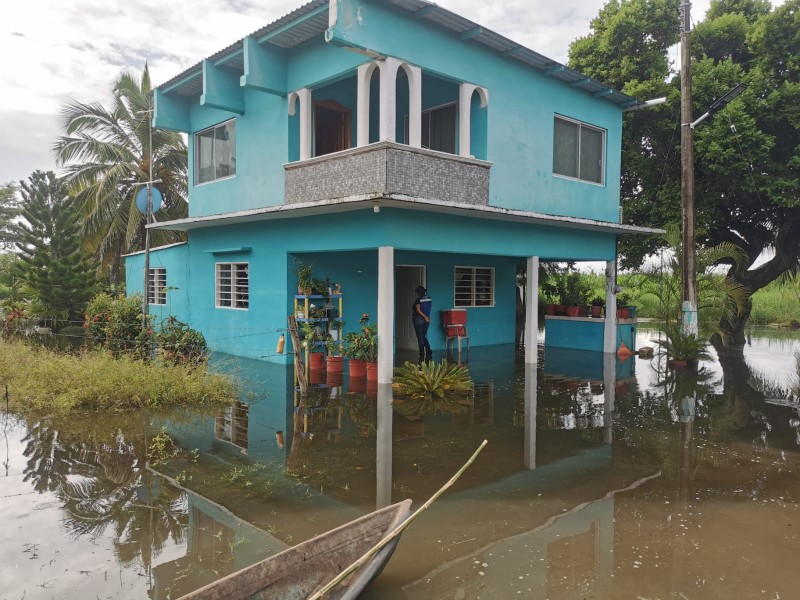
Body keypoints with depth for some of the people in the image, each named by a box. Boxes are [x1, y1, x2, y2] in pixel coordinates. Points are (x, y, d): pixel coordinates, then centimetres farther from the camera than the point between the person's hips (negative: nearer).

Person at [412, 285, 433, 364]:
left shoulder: (418, 300, -14)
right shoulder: (429, 298, 5)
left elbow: (418, 310, -22)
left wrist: (425, 317, -21)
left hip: (419, 319, -6)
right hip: (427, 320, 6)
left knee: (420, 338, 1)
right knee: (424, 337, 16)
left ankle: (422, 356, 3)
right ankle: (429, 353, 6)